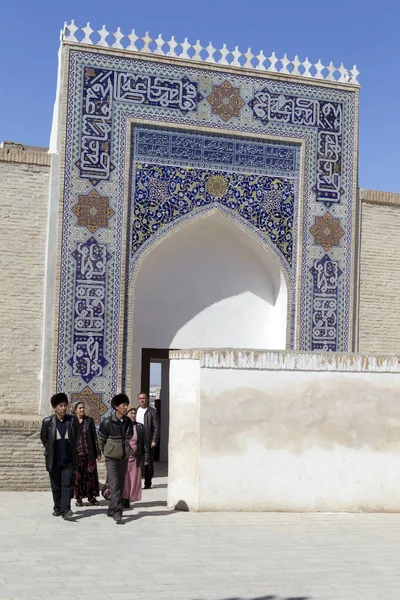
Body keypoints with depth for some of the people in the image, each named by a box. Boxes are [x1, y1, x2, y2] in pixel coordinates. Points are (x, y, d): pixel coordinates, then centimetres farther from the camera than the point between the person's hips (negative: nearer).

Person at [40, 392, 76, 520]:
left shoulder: (72, 420, -2)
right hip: (54, 461, 1)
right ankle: (57, 508, 24)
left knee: (67, 485, -9)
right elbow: (43, 438, 12)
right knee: (56, 487, 10)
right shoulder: (47, 422, -4)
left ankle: (66, 510, -13)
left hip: (68, 460, -1)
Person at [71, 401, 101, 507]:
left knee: (91, 474, 2)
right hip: (76, 453, -2)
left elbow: (95, 437, 8)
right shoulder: (71, 422, 1)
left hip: (89, 453, 2)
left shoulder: (89, 421, 7)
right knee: (77, 475, 1)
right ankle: (78, 497, 10)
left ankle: (91, 496, 12)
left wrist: (97, 452, 4)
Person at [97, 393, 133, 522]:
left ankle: (112, 510, 23)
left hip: (124, 458, 5)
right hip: (111, 458, -5)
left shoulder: (129, 422, 2)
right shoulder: (108, 422, -13)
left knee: (120, 485, 10)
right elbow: (100, 438, 1)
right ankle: (117, 512, -16)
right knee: (114, 485, -12)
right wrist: (104, 451, 9)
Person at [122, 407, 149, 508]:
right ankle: (124, 499, 5)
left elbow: (144, 443, 7)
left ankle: (128, 500, 12)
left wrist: (146, 457, 3)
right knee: (124, 480, -2)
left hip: (135, 458, 1)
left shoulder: (140, 427, 6)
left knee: (134, 480, 3)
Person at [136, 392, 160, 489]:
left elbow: (156, 427, -3)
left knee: (149, 463, 2)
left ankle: (148, 483, 11)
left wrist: (154, 441, -11)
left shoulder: (152, 411, 1)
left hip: (148, 441, -3)